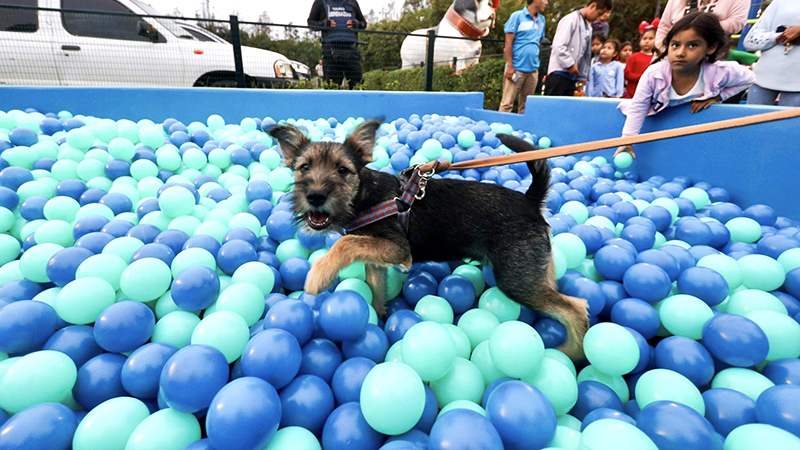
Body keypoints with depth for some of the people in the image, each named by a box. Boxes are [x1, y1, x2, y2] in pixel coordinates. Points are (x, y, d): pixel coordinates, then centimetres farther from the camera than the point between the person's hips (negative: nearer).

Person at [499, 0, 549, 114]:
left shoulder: (542, 20, 17)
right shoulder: (517, 16, -1)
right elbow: (508, 42, -5)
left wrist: (537, 65, 14)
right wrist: (510, 66, -12)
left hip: (533, 70, 6)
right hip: (516, 69, -6)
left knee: (526, 105, 7)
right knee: (507, 103, -8)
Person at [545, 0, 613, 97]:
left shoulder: (588, 28, 18)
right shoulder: (571, 19, -6)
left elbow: (586, 54, 20)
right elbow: (558, 45, -16)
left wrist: (582, 76, 13)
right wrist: (570, 64, -13)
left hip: (572, 75, 8)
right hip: (559, 72, -8)